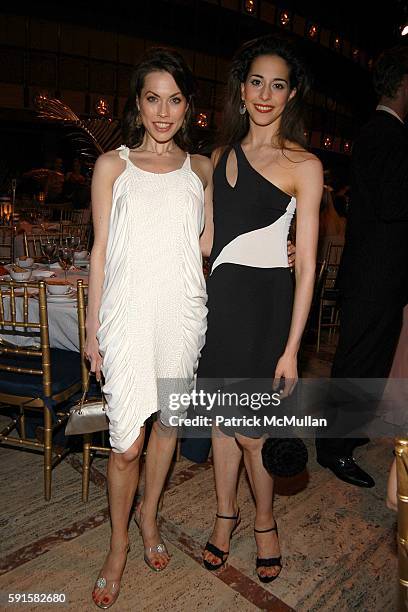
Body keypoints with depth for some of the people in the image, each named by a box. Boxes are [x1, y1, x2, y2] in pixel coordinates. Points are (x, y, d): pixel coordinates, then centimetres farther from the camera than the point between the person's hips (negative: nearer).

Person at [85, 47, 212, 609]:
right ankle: (119, 542, 27)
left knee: (168, 421, 14)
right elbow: (100, 250, 3)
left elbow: (206, 242, 14)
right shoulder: (113, 165, 4)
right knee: (127, 442, -1)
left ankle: (149, 515, 40)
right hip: (129, 313, -2)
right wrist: (93, 327, 1)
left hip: (183, 311, 3)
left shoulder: (201, 168, 10)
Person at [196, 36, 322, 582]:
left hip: (265, 304, -5)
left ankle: (265, 523, 33)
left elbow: (306, 264, -8)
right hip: (219, 298, 5)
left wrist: (290, 348, -11)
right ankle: (226, 514, 38)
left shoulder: (304, 164, -4)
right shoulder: (221, 155, 12)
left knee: (250, 430, 3)